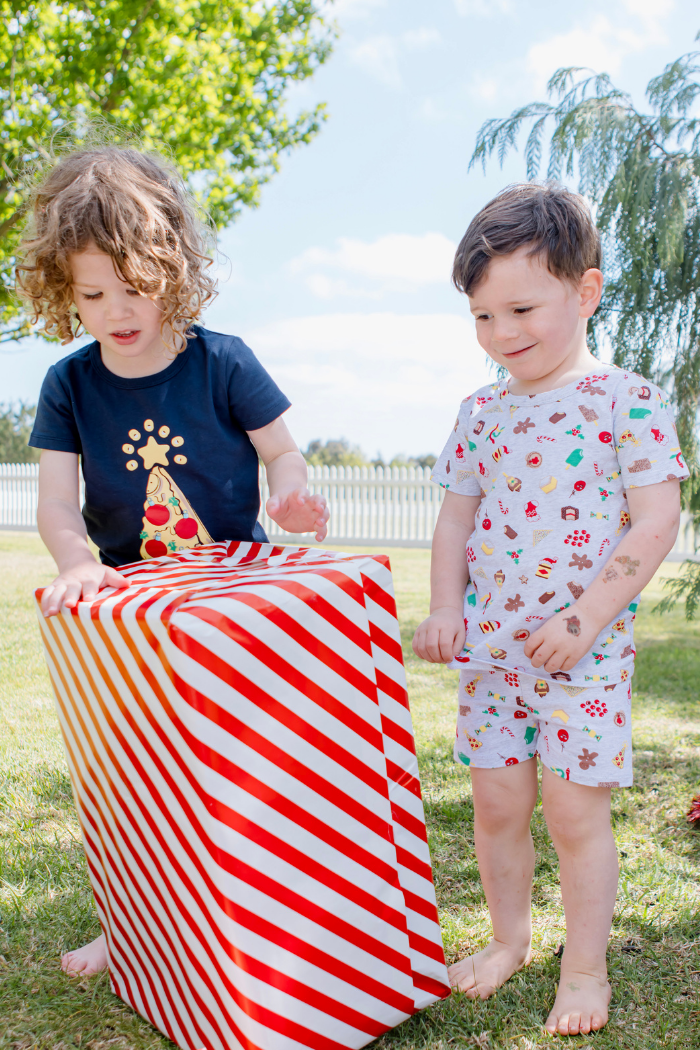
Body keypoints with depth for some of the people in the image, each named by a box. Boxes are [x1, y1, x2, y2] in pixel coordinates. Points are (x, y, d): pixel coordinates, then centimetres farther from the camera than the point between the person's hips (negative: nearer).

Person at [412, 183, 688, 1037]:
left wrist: (585, 620, -17)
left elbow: (656, 521, -11)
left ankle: (585, 968, 22)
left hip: (584, 650, -4)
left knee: (576, 809, 1)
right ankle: (509, 938, 34)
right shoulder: (481, 412, 8)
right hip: (489, 646, 5)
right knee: (496, 803, 12)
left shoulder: (628, 401, -7)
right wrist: (443, 609, 1)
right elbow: (456, 517, 13)